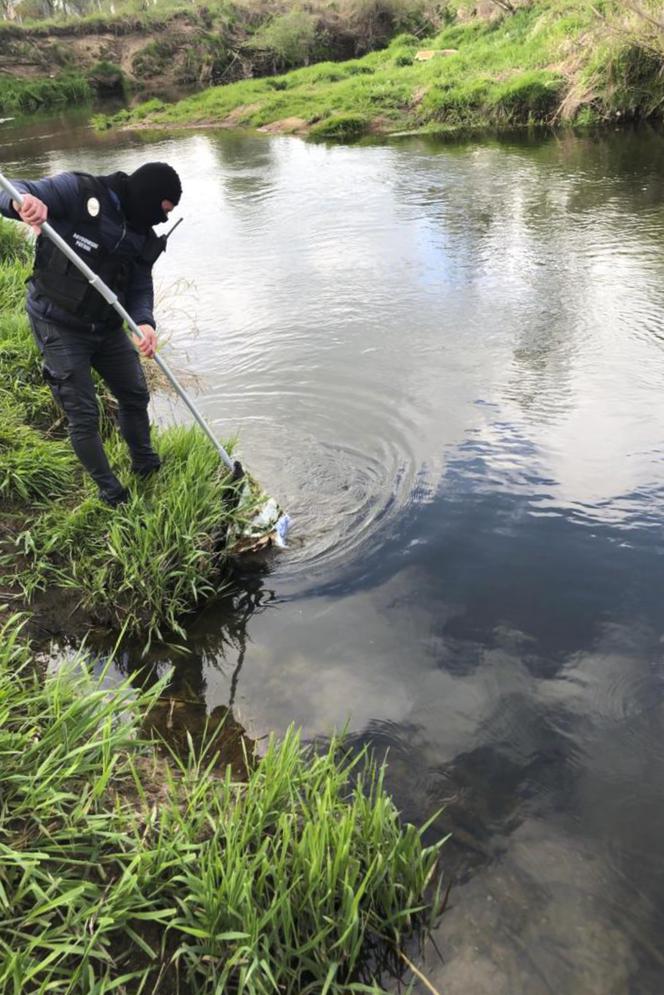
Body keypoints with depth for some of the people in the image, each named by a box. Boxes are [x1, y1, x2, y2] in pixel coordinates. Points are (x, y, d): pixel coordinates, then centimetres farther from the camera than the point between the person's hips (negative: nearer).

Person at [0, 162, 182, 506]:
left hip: (107, 326, 7)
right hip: (58, 325, -7)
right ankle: (110, 492, 14)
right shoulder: (79, 192, -15)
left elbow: (141, 287, 1)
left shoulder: (143, 237, 5)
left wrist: (144, 323, -21)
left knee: (135, 395, 15)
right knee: (83, 415, -3)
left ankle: (147, 467, 38)